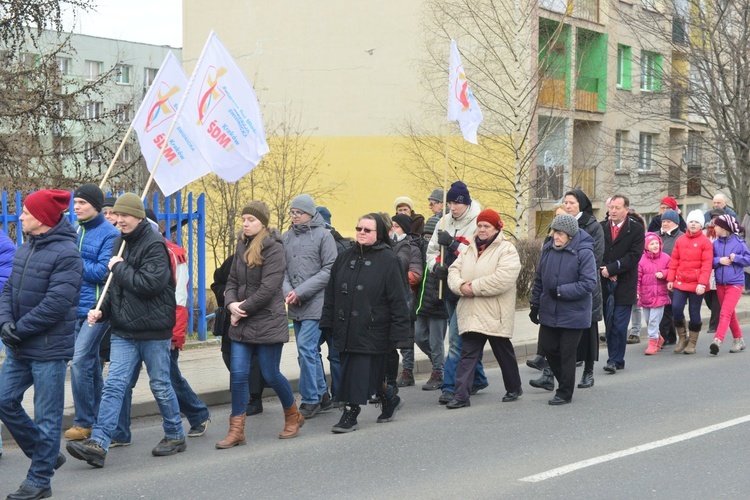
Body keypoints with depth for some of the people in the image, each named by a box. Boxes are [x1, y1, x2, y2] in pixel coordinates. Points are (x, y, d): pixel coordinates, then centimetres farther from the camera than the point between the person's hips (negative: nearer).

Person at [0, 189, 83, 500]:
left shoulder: (66, 253, -14)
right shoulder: (25, 249, 10)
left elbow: (57, 303, -20)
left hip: (49, 349, -8)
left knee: (47, 416, 1)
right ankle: (46, 455, 27)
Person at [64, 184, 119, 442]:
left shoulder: (110, 234, -9)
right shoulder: (76, 231, 13)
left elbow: (102, 272, -16)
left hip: (96, 306, -8)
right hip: (77, 306, 8)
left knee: (80, 361, -13)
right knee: (90, 363, 13)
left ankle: (84, 423, -4)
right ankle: (98, 419, 23)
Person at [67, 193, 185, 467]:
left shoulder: (154, 245, -12)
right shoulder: (121, 242, 12)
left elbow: (151, 283, -25)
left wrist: (120, 268, -14)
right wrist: (102, 310, 4)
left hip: (153, 331, -6)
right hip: (123, 330, 6)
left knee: (160, 385, 7)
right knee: (114, 385, -3)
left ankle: (175, 436, 25)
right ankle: (98, 444, -9)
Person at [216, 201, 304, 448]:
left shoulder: (273, 248, -11)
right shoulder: (242, 246, 11)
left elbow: (268, 288, -18)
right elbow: (233, 281, 13)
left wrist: (244, 309, -13)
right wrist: (231, 303, -7)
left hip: (268, 322, -6)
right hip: (242, 323, 6)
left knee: (271, 375, 3)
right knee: (238, 374, -1)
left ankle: (293, 416, 28)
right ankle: (236, 431, 5)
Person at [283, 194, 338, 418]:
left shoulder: (323, 235, -6)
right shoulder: (287, 237, 10)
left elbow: (329, 270, -10)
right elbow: (282, 269, 10)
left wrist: (301, 291, -13)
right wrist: (288, 291, -9)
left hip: (316, 302, -6)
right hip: (295, 306, 6)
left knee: (306, 348, -11)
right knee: (310, 351, 12)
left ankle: (310, 400, -2)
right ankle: (322, 395, 23)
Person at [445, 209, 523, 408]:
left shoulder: (507, 250, -9)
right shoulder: (469, 250, 12)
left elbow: (502, 279, -22)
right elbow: (454, 270, 7)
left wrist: (474, 287, -20)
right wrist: (461, 286, -14)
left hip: (495, 315, -4)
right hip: (471, 314, 5)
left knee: (504, 353, 12)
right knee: (468, 354, 0)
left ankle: (514, 388, 31)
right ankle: (461, 395, -2)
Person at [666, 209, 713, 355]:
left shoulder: (705, 242, -5)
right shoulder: (680, 241, 8)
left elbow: (707, 264, -10)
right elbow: (674, 261, 11)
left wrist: (702, 283, -17)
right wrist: (670, 279, 5)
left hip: (697, 285, -3)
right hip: (680, 282, 3)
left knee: (694, 313, 3)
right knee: (676, 308, -10)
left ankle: (692, 343, 15)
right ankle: (682, 338, 8)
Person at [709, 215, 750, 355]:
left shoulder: (738, 243, -7)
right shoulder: (715, 244, 4)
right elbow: (710, 261, 4)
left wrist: (736, 258, -17)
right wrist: (719, 260, -14)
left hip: (735, 283, -5)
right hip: (720, 283, 5)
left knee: (725, 313, -15)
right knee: (730, 313, 15)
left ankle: (718, 341, -25)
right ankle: (739, 340, 28)